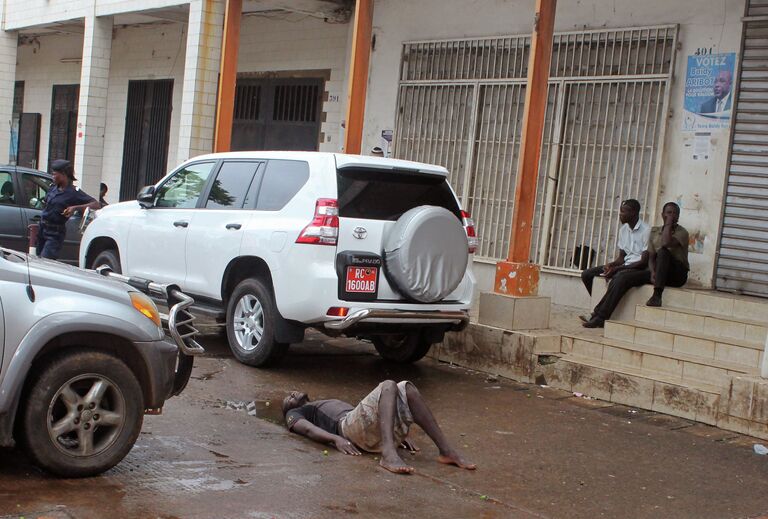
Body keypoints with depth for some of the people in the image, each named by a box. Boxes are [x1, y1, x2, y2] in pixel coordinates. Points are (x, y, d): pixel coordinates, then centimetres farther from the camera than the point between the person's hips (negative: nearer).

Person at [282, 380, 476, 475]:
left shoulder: (332, 404, 45)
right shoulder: (295, 414, 25)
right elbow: (308, 429, 0)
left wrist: (401, 431, 16)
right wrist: (336, 439, -21)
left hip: (376, 433, 6)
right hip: (348, 427, -6)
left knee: (406, 388, -16)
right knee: (388, 386, -26)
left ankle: (446, 451, -25)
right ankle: (389, 454, -48)